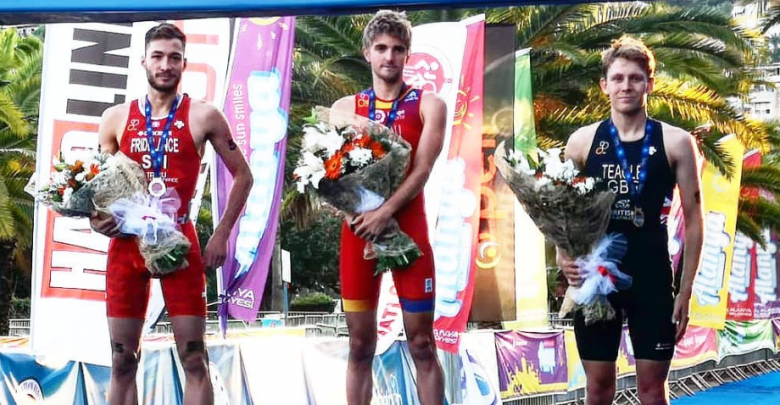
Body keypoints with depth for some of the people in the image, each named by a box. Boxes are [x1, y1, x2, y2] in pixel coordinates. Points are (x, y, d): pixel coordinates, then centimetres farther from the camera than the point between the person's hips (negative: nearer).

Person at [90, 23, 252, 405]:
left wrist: (221, 235, 0)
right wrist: (94, 217, -7)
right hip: (125, 243, 2)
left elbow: (242, 175, 7)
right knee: (122, 361, 5)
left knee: (194, 358, -1)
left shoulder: (203, 116, 1)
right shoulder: (116, 118, 7)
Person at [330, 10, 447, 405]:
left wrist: (384, 213, -19)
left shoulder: (428, 105, 3)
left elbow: (422, 169, -8)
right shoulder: (344, 107, 10)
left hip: (408, 227, -2)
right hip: (358, 227, 2)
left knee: (421, 343, 1)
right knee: (360, 346, 6)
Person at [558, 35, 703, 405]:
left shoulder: (675, 142, -2)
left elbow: (693, 218, 1)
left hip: (652, 276, -1)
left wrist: (685, 289, -2)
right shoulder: (582, 141, 1)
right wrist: (564, 258, -14)